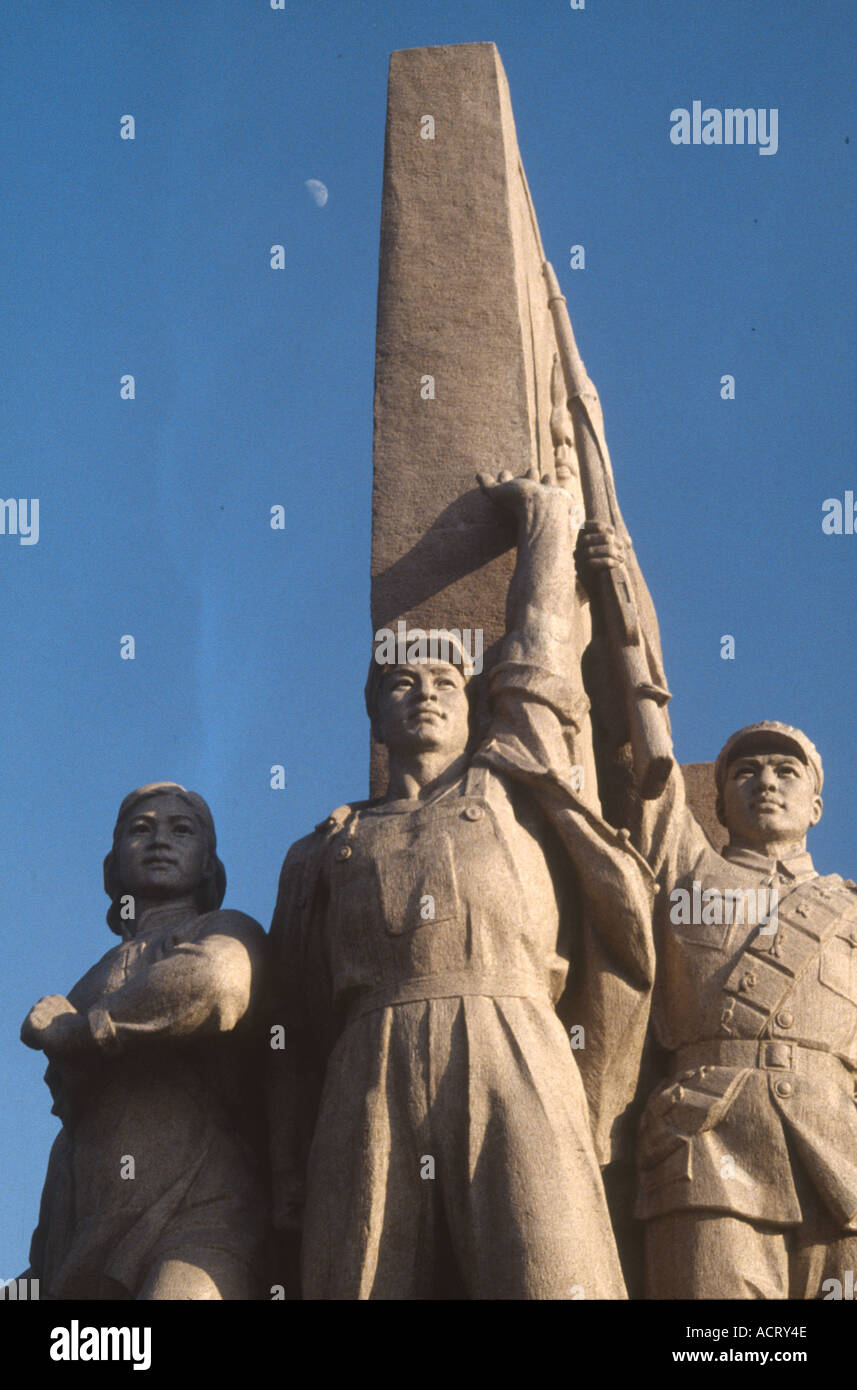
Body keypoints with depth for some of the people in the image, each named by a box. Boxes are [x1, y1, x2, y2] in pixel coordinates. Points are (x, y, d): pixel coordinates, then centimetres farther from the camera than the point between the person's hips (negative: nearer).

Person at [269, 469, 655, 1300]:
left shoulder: (508, 781, 24)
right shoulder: (326, 850, 26)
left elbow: (539, 634, 34)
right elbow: (296, 1034, 20)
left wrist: (537, 508, 50)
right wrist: (288, 1197, 11)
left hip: (516, 1072, -1)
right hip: (368, 1089, 1)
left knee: (548, 1280, -15)